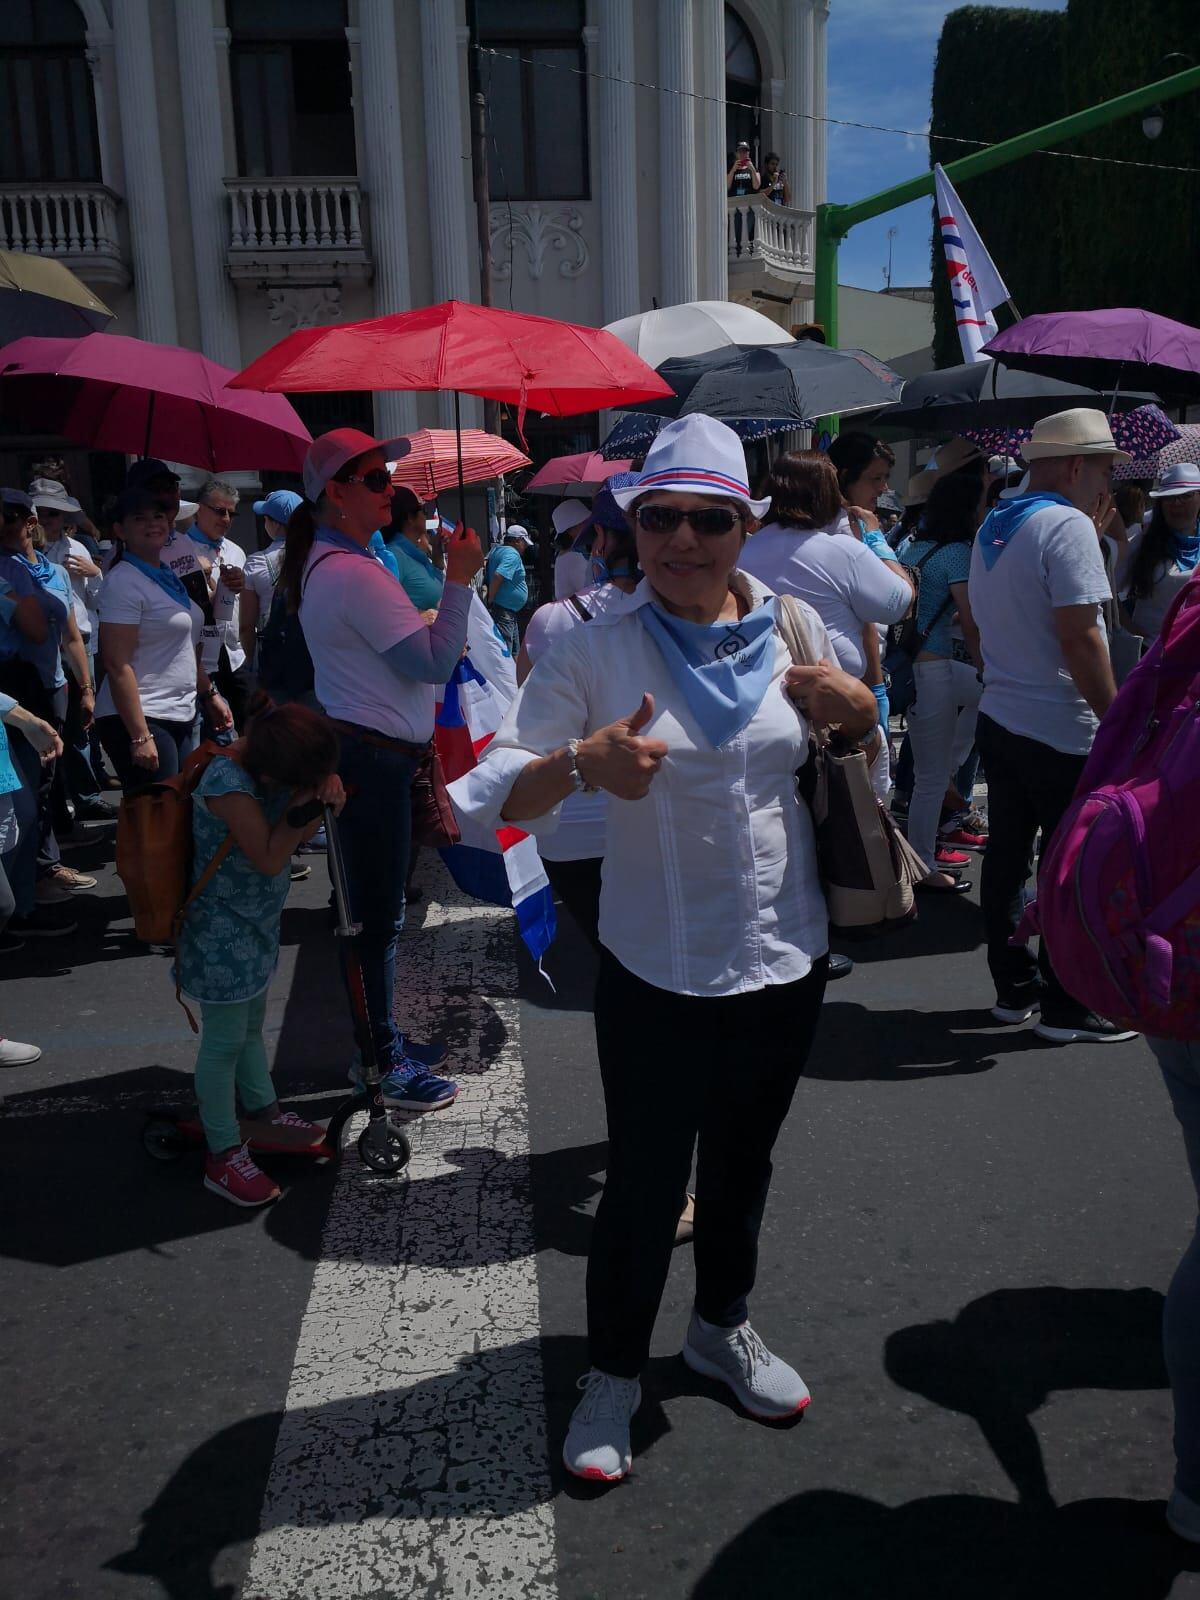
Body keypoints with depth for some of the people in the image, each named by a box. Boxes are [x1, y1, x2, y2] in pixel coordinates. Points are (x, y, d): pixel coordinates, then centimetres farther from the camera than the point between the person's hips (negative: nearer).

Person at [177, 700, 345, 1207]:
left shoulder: (270, 759, -7)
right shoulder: (229, 783, -30)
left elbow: (324, 767, 4)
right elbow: (269, 857, -26)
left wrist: (327, 784, -18)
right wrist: (307, 799, -24)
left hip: (257, 923, 8)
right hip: (223, 935, -8)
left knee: (251, 1024, 24)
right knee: (225, 1041, 3)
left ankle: (261, 1109, 42)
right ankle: (224, 1157, 15)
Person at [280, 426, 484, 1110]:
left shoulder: (328, 561, 15)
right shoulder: (355, 573, -20)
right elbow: (437, 663, -20)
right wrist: (460, 579, -16)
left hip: (363, 748, 11)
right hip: (373, 757, -11)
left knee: (377, 906, 18)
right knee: (381, 914, -1)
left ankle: (387, 1042, 31)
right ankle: (390, 1067, 11)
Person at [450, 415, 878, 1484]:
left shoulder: (793, 628, -1)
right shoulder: (597, 652, -11)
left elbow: (867, 751, 14)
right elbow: (496, 795, -14)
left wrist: (854, 708, -9)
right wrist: (580, 766, -35)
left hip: (786, 958, 4)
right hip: (657, 970, -4)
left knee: (742, 1163, 23)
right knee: (646, 1183, 8)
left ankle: (723, 1326, 49)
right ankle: (614, 1372, 35)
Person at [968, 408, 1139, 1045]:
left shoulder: (991, 527, 12)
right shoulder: (1068, 525, -16)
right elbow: (1080, 638, -21)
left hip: (998, 721, 9)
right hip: (1061, 732, -9)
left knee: (1007, 858, 13)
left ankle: (1014, 988, 24)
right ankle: (1065, 1007, 10)